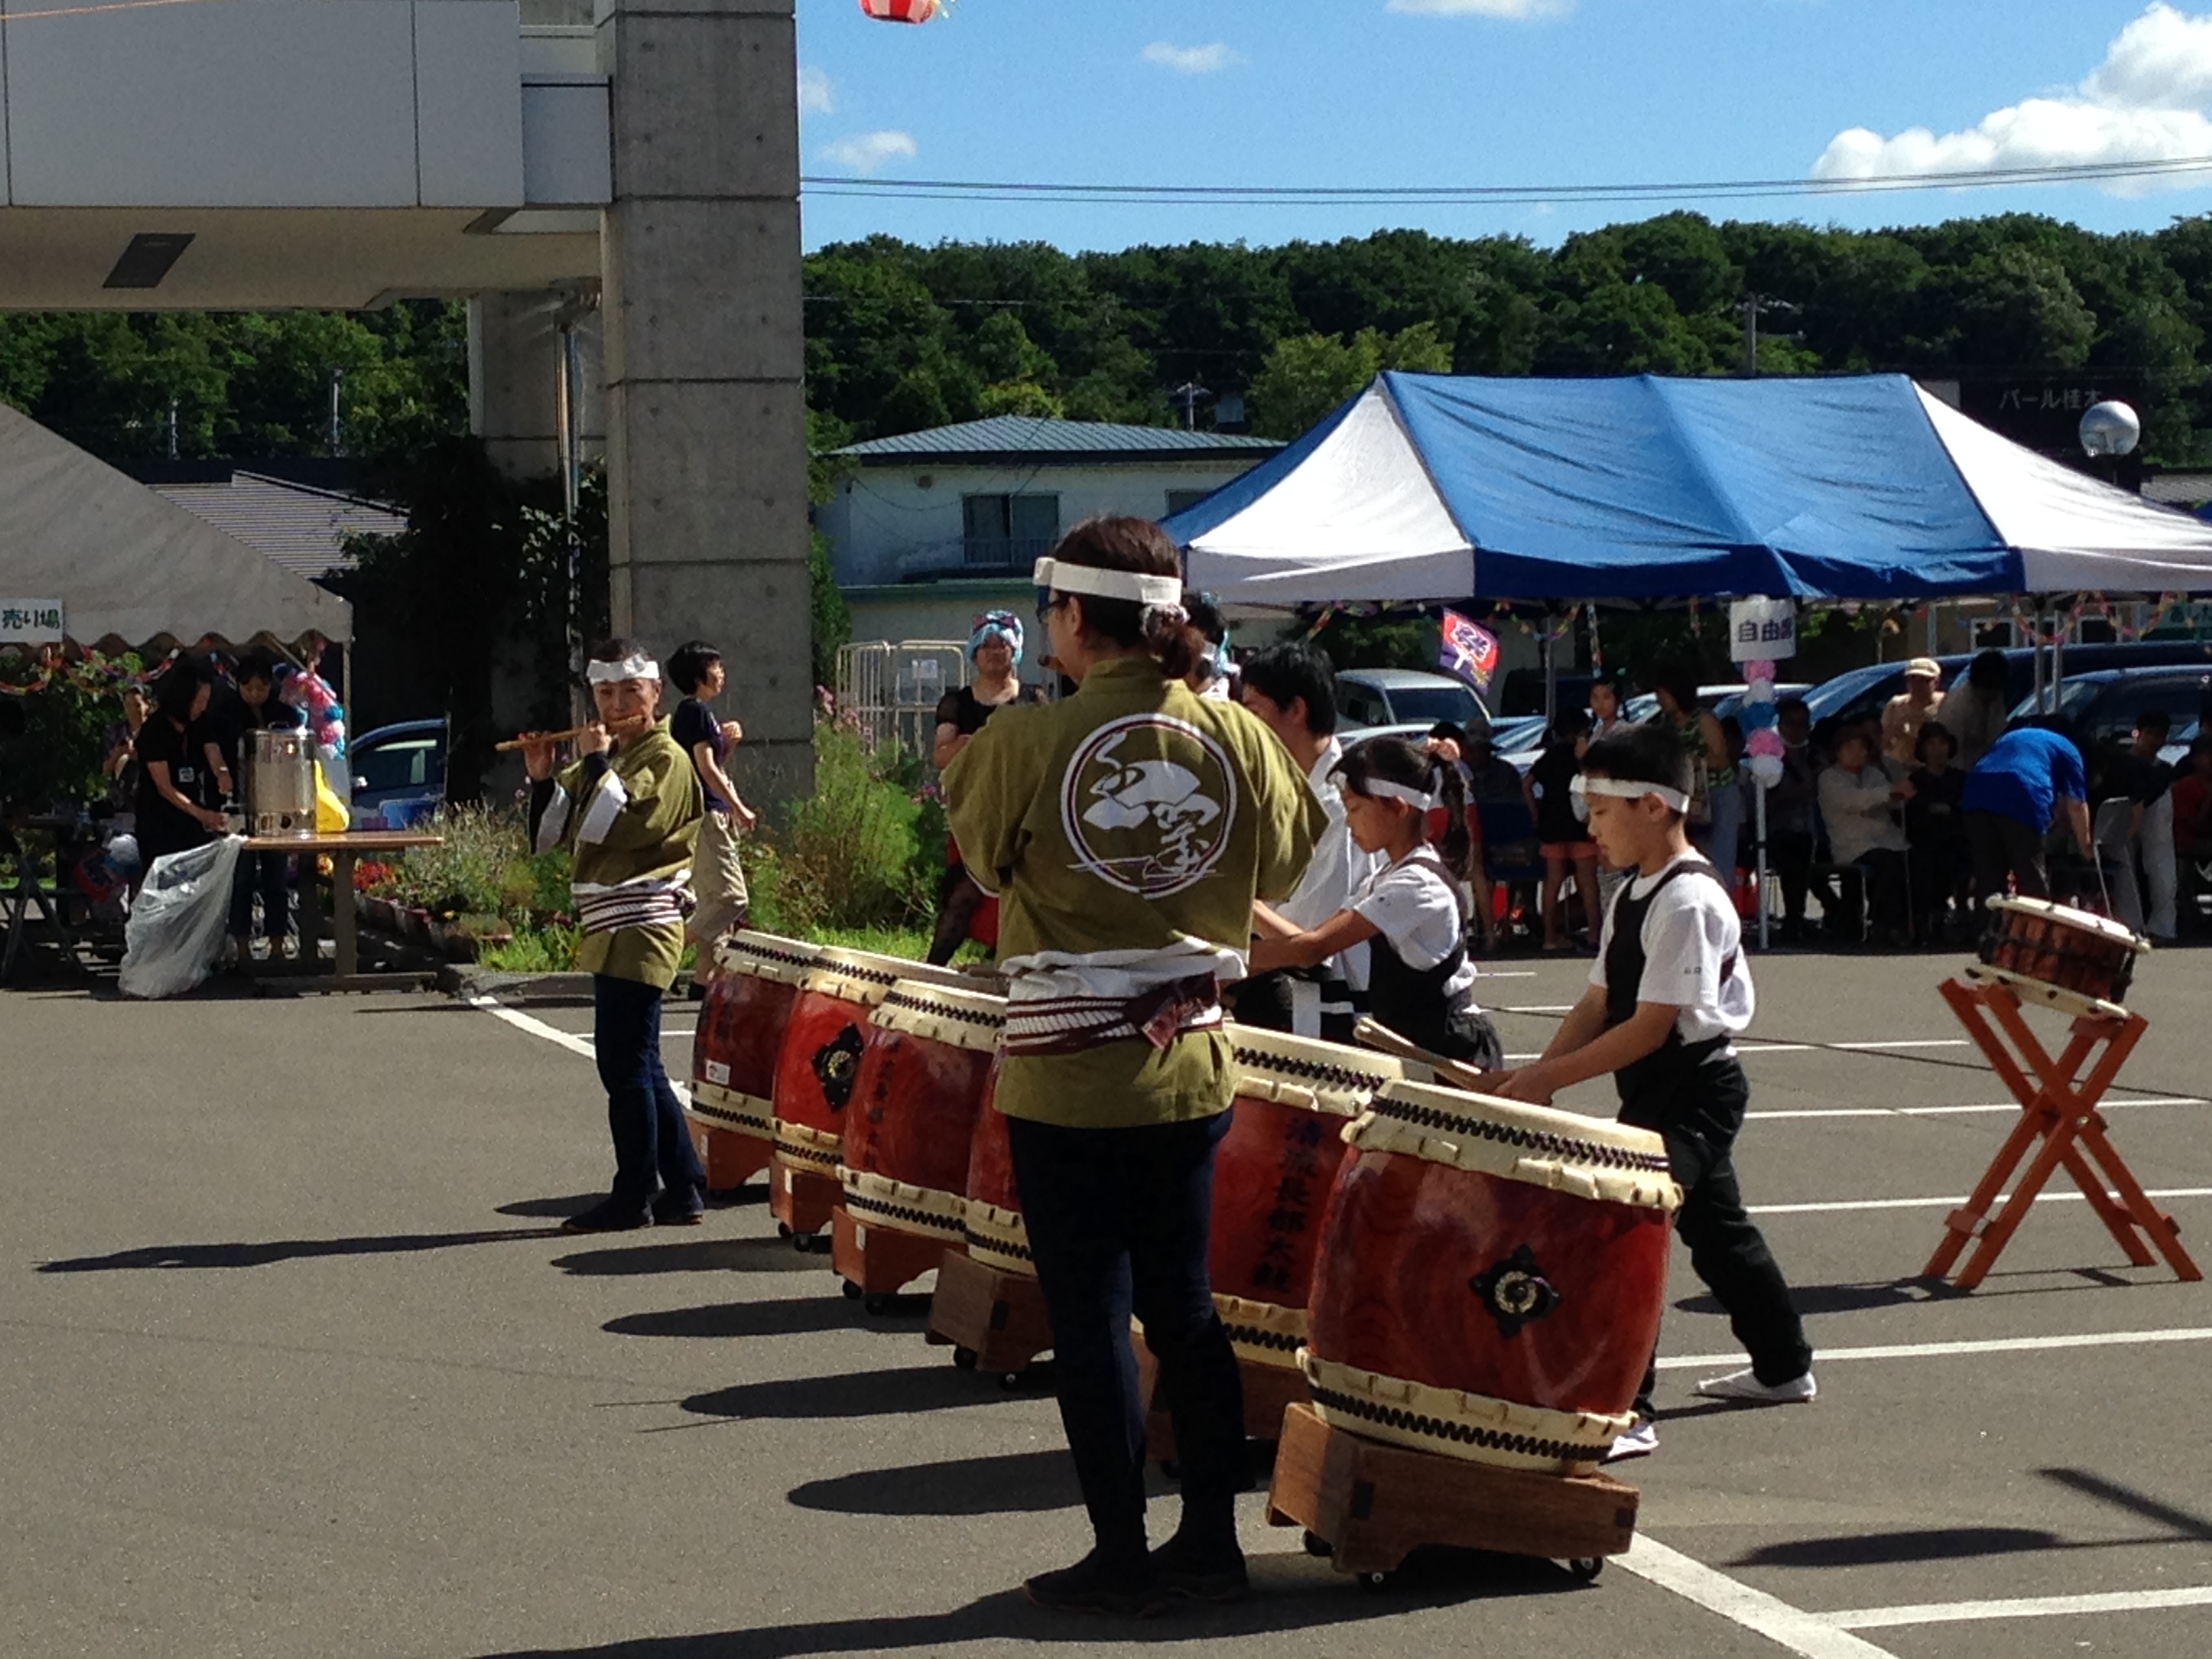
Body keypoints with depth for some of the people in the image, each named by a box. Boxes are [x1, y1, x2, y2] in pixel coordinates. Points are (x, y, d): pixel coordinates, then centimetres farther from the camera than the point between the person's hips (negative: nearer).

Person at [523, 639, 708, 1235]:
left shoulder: (666, 758, -7)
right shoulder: (609, 757, 19)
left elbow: (618, 824, -22)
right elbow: (551, 833, 15)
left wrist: (596, 764, -13)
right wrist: (543, 777, 1)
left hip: (640, 928, -10)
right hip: (612, 930, 10)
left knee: (624, 1062, -7)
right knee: (639, 1067, 11)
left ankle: (632, 1195, -2)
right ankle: (683, 1190, 16)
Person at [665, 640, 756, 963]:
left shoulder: (698, 711, 19)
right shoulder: (696, 711, -10)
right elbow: (706, 768, -16)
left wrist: (728, 743, 5)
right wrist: (740, 809, -14)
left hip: (712, 818, 10)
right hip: (706, 815, -10)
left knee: (713, 900, 10)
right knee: (732, 897, -14)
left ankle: (707, 970, 10)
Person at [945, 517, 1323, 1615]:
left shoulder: (1025, 742, -14)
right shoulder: (1235, 736, -4)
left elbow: (985, 857, 2)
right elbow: (1282, 870, 8)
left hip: (1065, 1076, -4)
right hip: (1189, 1067, 4)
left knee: (1090, 1318, 5)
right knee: (1184, 1303, 15)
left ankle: (1121, 1560, 10)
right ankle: (1211, 1543, 20)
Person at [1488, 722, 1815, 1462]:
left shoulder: (1689, 901, -21)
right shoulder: (1633, 896, 9)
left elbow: (1650, 1028, -25)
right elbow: (1597, 1004, 8)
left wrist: (1548, 1079, -24)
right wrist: (1535, 1072, -6)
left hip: (1694, 1091, -10)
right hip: (1658, 1095, 10)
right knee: (1715, 1225, 21)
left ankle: (1626, 1408, -16)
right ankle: (1784, 1366, 38)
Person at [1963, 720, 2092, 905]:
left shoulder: (2011, 737, 40)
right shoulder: (2067, 749, 24)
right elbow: (2075, 804, 16)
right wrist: (2086, 846, 27)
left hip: (1978, 794, 5)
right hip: (2024, 799, -5)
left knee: (1987, 880, 10)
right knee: (2033, 887, 3)